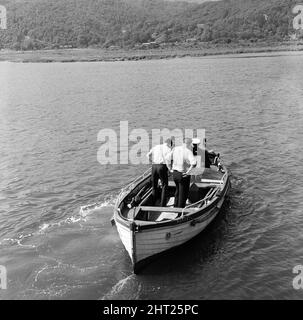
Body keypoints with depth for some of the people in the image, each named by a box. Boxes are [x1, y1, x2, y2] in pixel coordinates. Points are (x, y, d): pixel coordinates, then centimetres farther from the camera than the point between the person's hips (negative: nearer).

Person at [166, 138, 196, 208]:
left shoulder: (175, 149, 1)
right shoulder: (188, 151, -15)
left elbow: (167, 158, 2)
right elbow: (193, 162, -29)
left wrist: (170, 169, 7)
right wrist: (188, 171, -20)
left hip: (174, 173, 6)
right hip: (184, 175, -6)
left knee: (178, 190, 27)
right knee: (183, 193, 9)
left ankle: (175, 206, 34)